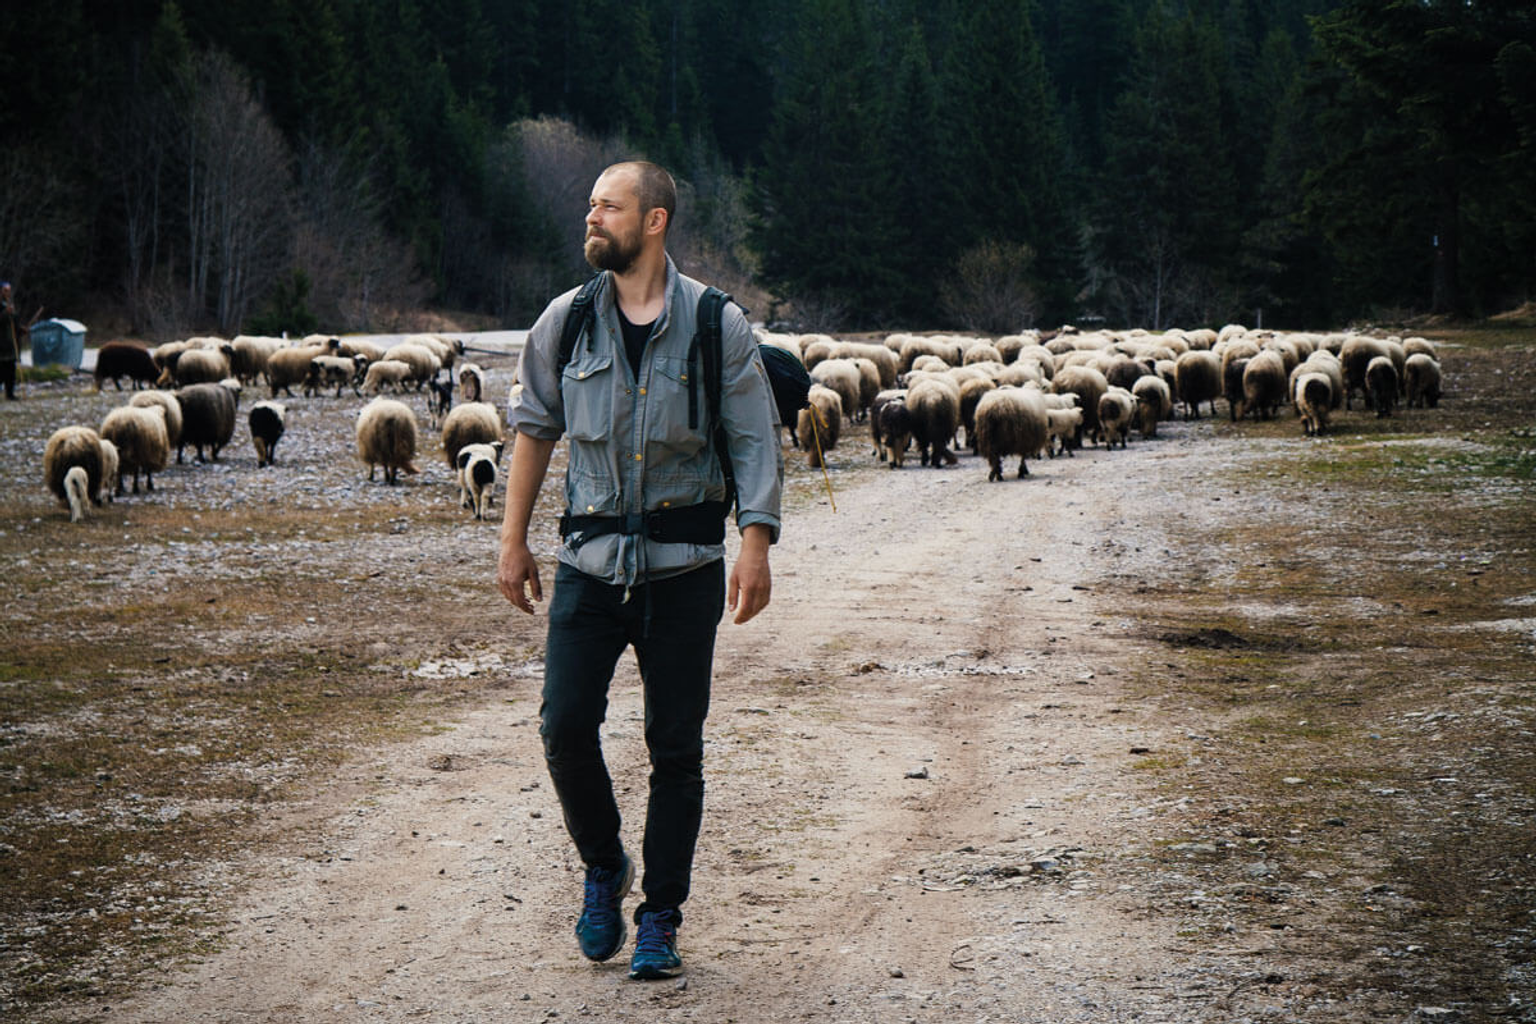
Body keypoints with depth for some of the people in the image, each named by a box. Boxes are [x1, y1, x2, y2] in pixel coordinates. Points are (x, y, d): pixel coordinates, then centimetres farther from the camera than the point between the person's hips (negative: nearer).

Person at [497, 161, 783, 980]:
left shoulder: (717, 325, -2)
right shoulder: (565, 322, 5)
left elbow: (756, 441, -2)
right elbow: (534, 428, 14)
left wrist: (756, 545, -13)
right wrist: (513, 541, 11)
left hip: (684, 567, -2)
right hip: (590, 560, 2)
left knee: (675, 749, 2)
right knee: (565, 726, -7)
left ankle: (660, 920, 15)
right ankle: (603, 868, 19)